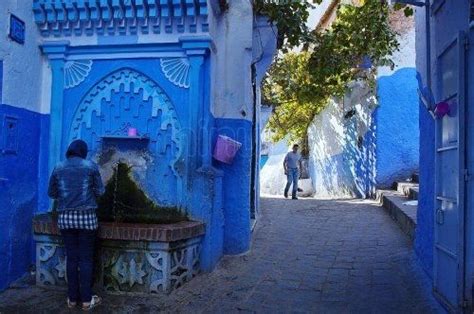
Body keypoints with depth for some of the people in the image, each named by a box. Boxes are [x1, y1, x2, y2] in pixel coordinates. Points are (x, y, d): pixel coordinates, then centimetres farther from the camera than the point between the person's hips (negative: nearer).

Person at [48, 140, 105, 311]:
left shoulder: (58, 168, 6)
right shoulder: (91, 166, -1)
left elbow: (51, 193, 12)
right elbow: (99, 191, 1)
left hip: (65, 217, 3)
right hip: (86, 216, -2)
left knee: (71, 258, 9)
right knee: (86, 258, 3)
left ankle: (72, 298, 16)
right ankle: (86, 299, 8)